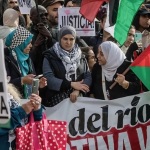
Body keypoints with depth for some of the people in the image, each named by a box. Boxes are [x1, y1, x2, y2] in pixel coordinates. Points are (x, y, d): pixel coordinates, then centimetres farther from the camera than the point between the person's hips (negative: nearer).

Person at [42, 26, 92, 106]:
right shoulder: (50, 56, 3)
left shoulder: (80, 56, 14)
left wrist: (78, 90, -12)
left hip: (78, 98, 2)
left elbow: (88, 76, 5)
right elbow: (49, 79, -7)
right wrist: (72, 84, -12)